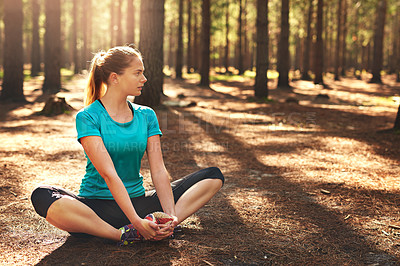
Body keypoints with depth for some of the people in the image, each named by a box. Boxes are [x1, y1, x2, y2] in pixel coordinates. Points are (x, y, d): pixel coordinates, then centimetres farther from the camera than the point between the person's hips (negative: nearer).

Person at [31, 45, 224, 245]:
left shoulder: (146, 116, 6)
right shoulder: (87, 117, -9)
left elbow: (159, 170, -3)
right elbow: (109, 174, -20)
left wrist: (170, 214, -20)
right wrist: (136, 221, -30)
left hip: (139, 202, 5)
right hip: (98, 206, -4)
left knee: (214, 176, -6)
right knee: (42, 197, -34)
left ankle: (161, 227, -27)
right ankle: (123, 235, -29)